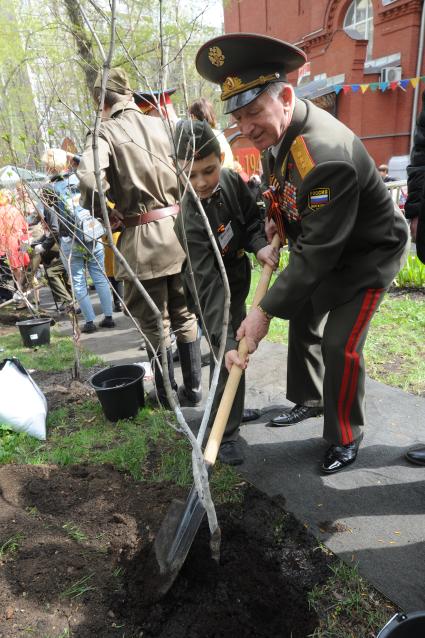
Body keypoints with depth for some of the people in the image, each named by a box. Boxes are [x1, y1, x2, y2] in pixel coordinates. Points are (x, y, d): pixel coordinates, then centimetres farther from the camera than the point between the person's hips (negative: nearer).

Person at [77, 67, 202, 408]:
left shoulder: (105, 131, -4)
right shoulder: (162, 124, 8)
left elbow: (89, 178, -22)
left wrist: (107, 215, -6)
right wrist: (183, 207, 14)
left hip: (142, 239, -4)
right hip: (179, 229, 4)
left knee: (155, 322, 9)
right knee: (185, 315, 16)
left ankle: (168, 395, 21)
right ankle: (193, 388, 26)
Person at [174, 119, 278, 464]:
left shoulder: (232, 181, -13)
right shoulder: (190, 222, -33)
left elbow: (252, 220, 3)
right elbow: (209, 285, -38)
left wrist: (260, 245, -19)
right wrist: (226, 341, -43)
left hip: (239, 281, 6)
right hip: (215, 293, -6)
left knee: (229, 355, 21)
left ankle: (232, 410, 44)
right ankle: (225, 433, 10)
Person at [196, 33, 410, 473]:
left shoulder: (326, 154, -36)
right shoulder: (275, 131, -7)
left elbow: (318, 252, -35)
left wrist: (266, 311, -32)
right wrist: (277, 219, -3)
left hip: (367, 253, -9)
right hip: (324, 246, 9)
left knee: (339, 346, -10)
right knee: (303, 320, 16)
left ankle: (345, 437, 15)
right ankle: (309, 401, 38)